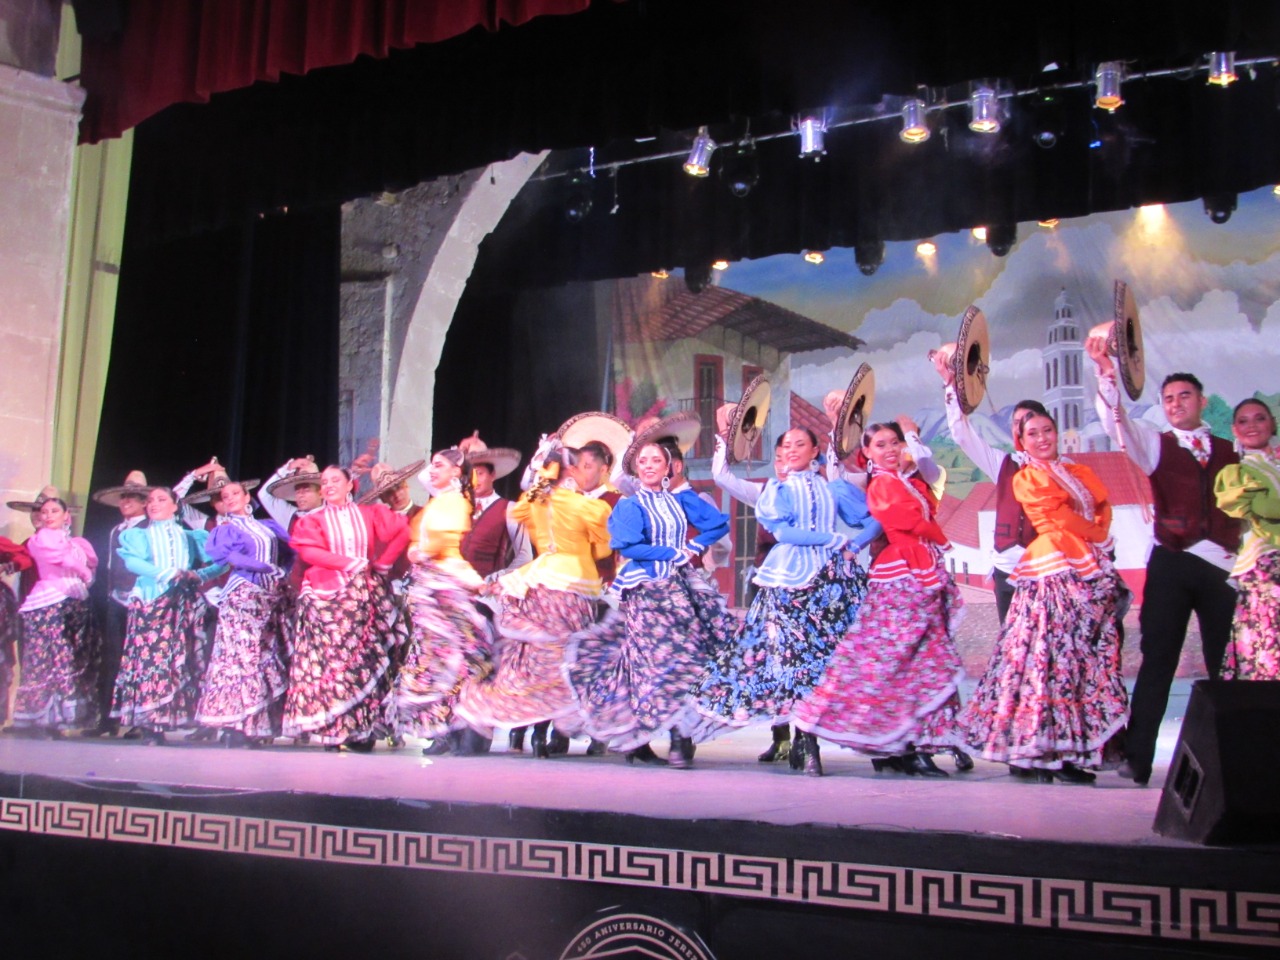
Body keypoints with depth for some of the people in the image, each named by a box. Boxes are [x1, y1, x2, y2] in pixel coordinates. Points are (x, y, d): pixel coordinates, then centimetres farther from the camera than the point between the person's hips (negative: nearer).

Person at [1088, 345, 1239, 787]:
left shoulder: (1230, 453, 14)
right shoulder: (1156, 445, 10)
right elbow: (1117, 422, -8)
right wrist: (1106, 372, -21)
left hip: (1222, 567, 1)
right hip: (1171, 564, -1)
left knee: (1227, 663, 1)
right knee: (1158, 661, -2)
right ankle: (1137, 757, -2)